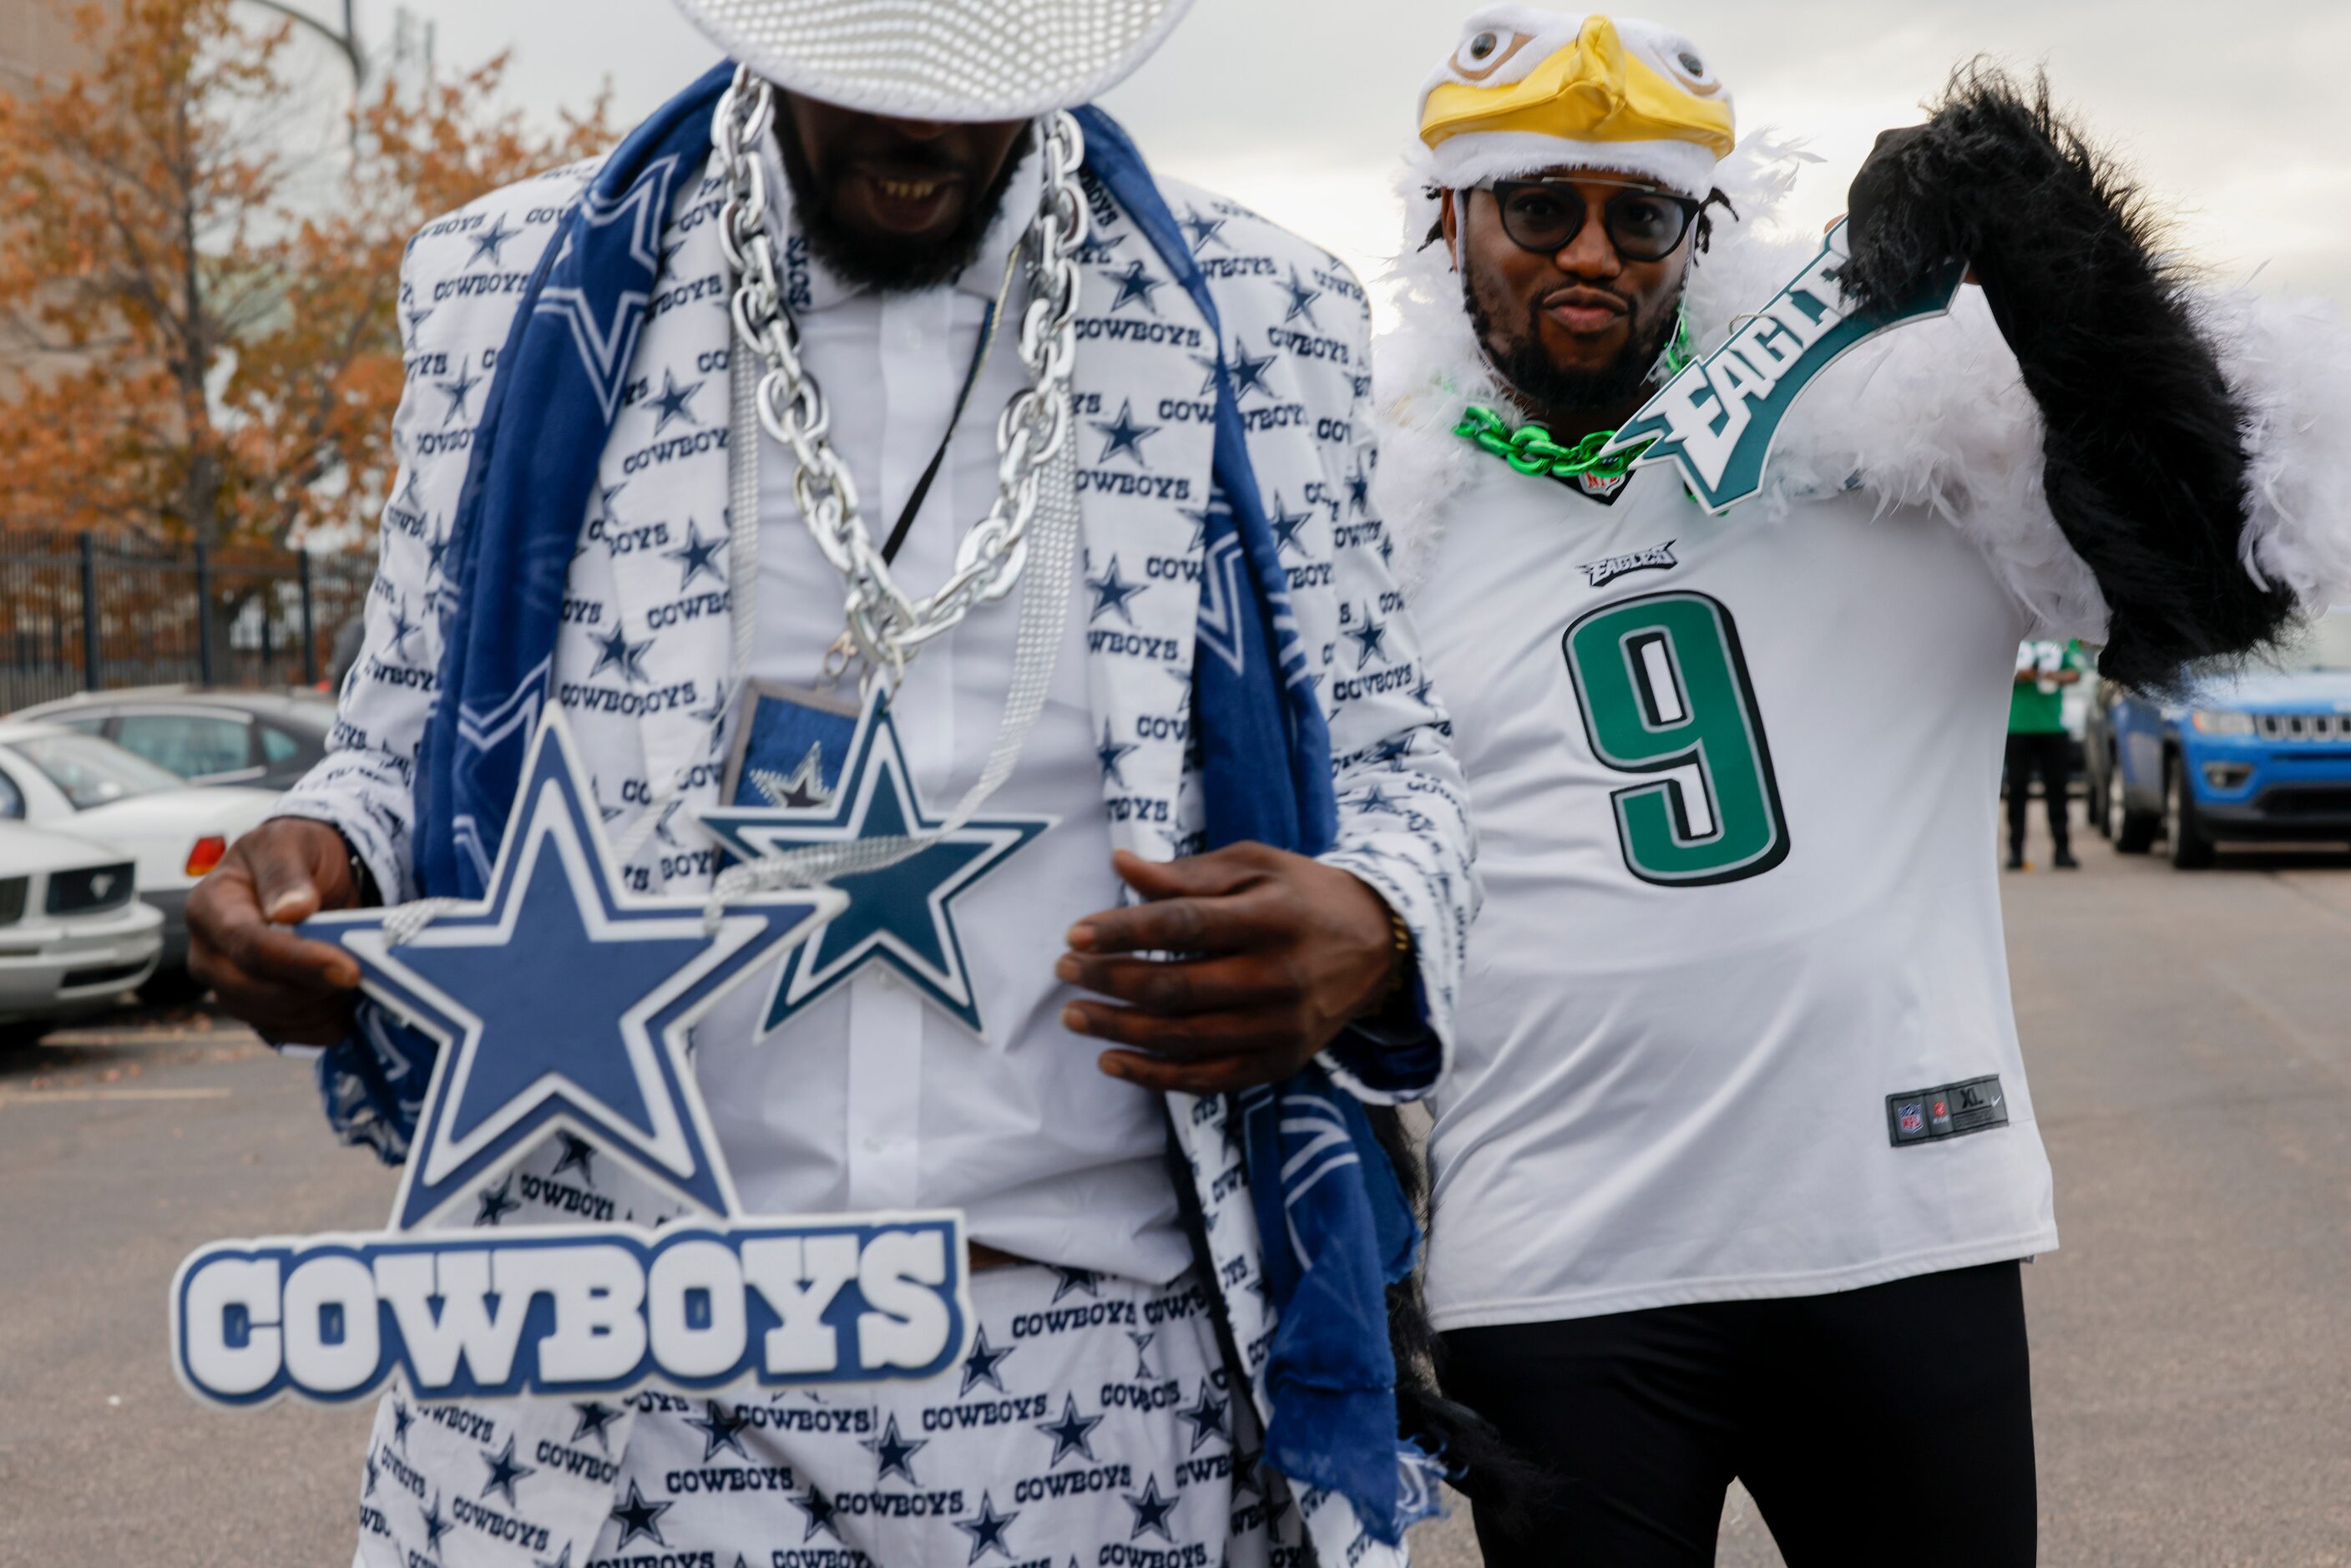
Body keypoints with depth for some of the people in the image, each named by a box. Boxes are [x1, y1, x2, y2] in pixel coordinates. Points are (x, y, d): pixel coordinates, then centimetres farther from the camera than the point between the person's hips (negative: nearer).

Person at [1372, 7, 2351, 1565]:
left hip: (1909, 1226, 0)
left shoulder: (1865, 433, 3)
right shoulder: (1387, 527, 6)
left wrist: (2069, 280, -19)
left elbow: (2212, 569, -6)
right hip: (1552, 1270, 0)